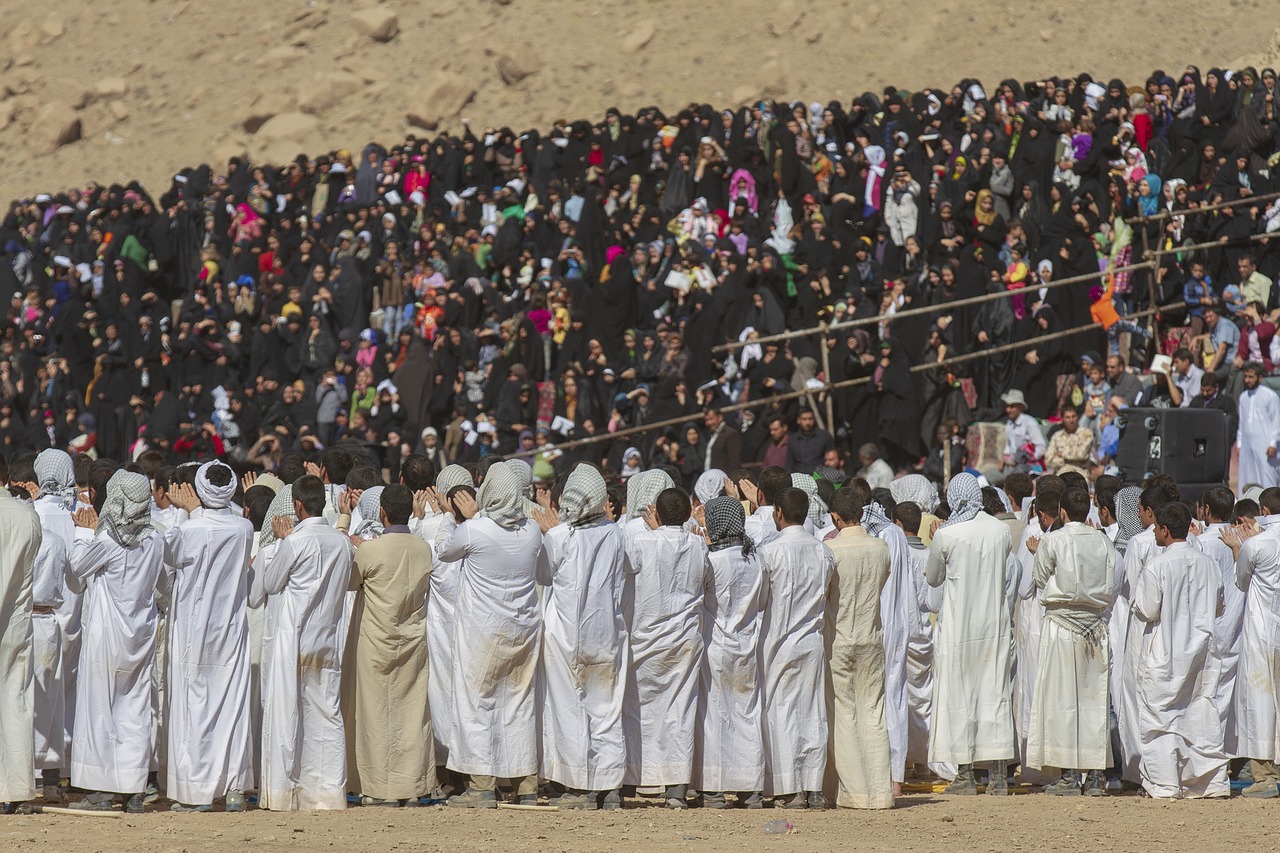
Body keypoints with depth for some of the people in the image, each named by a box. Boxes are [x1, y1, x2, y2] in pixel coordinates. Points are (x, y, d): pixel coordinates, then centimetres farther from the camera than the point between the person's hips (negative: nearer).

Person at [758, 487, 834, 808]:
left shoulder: (770, 551, -12)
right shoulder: (824, 552, 2)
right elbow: (826, 593, 11)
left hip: (778, 642, -4)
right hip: (813, 642, 4)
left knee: (780, 712, 0)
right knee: (813, 714, 7)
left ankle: (789, 790, -2)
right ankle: (814, 788, 6)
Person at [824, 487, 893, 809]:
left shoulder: (830, 549, -13)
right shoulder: (881, 548, -1)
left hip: (837, 639, -3)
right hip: (871, 639, 3)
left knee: (843, 714, 3)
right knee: (873, 715, 7)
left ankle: (853, 789, 2)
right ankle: (880, 790, 4)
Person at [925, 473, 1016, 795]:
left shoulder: (946, 535, -12)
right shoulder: (1002, 531, -2)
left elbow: (933, 578, 4)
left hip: (958, 628, -3)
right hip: (995, 626, 3)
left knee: (959, 695, 4)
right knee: (995, 695, 6)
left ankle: (965, 774, 5)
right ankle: (999, 775, 4)